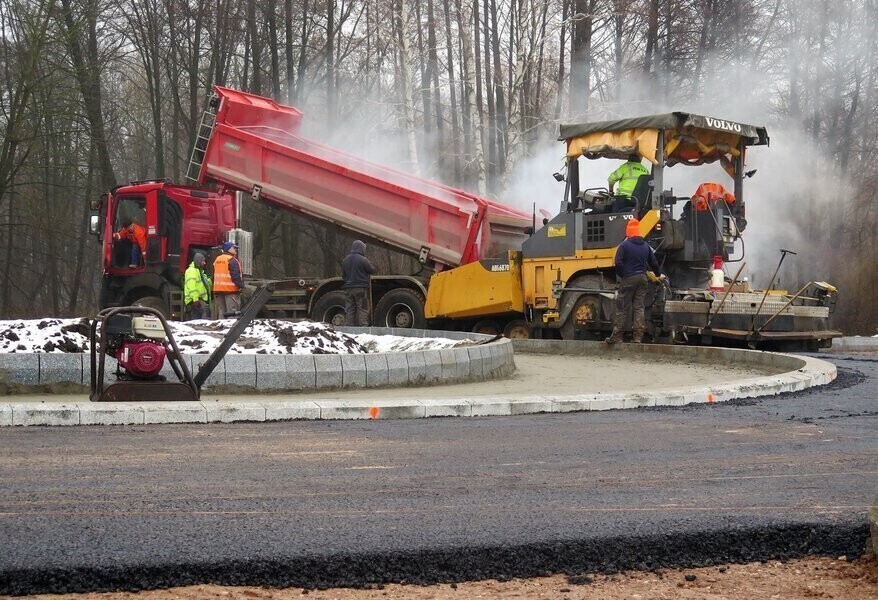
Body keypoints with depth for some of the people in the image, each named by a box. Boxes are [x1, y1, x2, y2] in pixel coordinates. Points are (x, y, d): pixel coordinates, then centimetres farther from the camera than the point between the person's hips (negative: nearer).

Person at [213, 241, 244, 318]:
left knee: (221, 312, 10)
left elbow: (214, 276, 21)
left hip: (218, 289, 8)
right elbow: (236, 276, -18)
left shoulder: (217, 260, 16)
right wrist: (241, 286, -13)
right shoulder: (232, 260, -10)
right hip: (231, 289, -8)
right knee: (232, 312, -8)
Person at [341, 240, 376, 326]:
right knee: (362, 309, -1)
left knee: (349, 309, 8)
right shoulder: (363, 260, -11)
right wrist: (369, 264, 16)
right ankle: (363, 326, -6)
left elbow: (343, 275, 13)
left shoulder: (345, 260, 8)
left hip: (349, 288, 5)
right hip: (361, 288, -5)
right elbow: (372, 270, -2)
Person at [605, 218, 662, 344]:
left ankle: (616, 336, 1)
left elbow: (618, 263, -15)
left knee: (622, 308, 0)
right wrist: (658, 275, 37)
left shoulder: (624, 245, -8)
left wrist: (621, 275, 2)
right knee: (639, 307, 5)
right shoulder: (645, 246, 11)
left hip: (629, 278, -5)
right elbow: (654, 263, 19)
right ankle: (638, 336, 0)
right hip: (643, 278, 5)